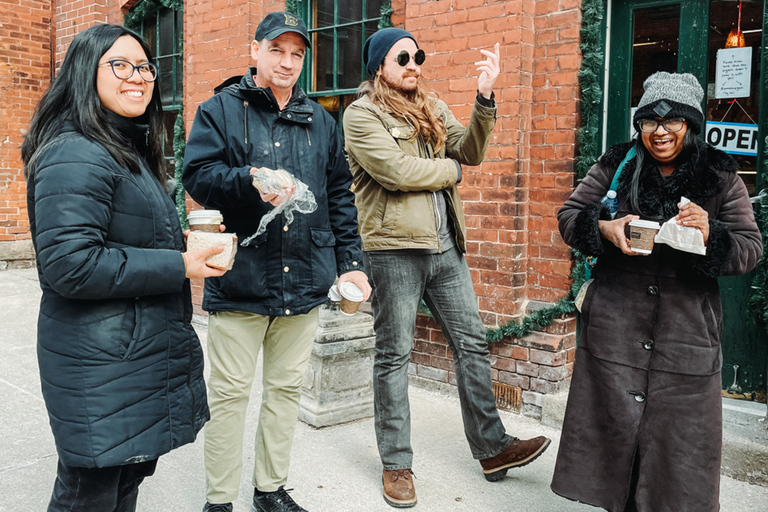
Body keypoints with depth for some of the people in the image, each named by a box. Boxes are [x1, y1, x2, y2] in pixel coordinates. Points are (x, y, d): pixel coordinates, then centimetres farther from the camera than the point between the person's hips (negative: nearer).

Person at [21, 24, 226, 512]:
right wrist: (178, 266, -21)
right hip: (102, 366, -10)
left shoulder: (132, 152, 16)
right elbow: (69, 264, -25)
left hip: (145, 356, 10)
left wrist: (186, 244, 8)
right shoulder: (76, 156, -17)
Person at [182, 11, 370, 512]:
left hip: (305, 278, 4)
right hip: (240, 277, -4)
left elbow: (340, 195, 15)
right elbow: (198, 175, -8)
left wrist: (351, 261, 8)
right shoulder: (221, 110, 2)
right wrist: (251, 183, -25)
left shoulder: (320, 121, 15)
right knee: (230, 392, 4)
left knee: (287, 386, 13)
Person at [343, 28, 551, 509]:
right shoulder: (361, 114, -5)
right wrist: (450, 170, -2)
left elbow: (472, 151, 3)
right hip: (394, 248, -6)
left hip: (445, 246, 6)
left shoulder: (432, 108, 15)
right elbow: (396, 171, -18)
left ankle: (492, 448, 22)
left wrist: (485, 98, -10)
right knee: (395, 356, 4)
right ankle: (397, 464, 18)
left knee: (472, 344, 9)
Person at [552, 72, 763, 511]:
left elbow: (750, 248, 1)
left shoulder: (721, 178, 3)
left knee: (681, 435, 3)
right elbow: (569, 216, 6)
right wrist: (605, 229, -15)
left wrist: (711, 235, -21)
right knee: (612, 423, 8)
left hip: (687, 333, 0)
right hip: (615, 326, 1)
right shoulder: (615, 167, 5)